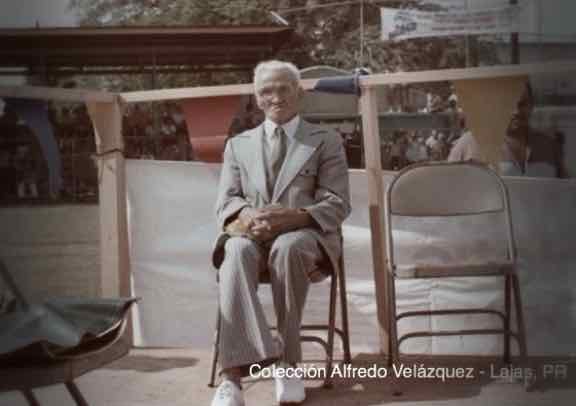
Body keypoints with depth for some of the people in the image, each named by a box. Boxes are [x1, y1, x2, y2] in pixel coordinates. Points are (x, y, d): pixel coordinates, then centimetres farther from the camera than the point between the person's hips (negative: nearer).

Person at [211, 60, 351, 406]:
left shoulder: (327, 141, 11)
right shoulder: (238, 144, 19)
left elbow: (338, 205, 1)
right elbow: (226, 203, 9)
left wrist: (292, 217, -20)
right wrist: (249, 216, -17)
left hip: (305, 234, -1)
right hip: (252, 233, 2)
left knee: (287, 248, -39)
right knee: (237, 252, -35)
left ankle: (288, 361, -28)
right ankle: (234, 374, -45)